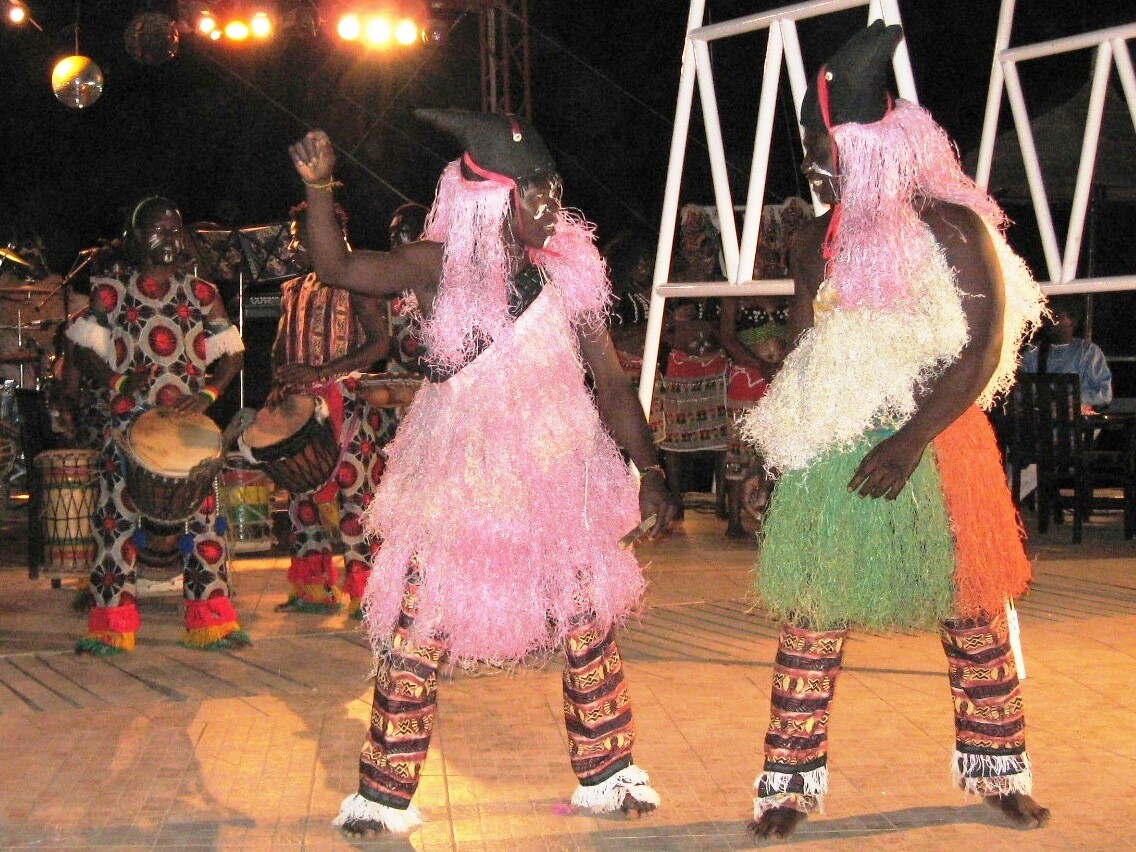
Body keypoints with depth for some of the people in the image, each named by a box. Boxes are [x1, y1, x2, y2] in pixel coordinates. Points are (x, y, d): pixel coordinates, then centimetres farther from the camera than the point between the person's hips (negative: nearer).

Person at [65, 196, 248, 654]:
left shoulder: (201, 293, 10)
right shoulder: (111, 289, 6)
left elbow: (232, 352, 8)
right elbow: (82, 347, 2)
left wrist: (209, 393, -10)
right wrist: (118, 383, -15)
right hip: (126, 423, -1)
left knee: (203, 516, -1)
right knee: (118, 514, -2)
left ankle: (211, 621, 7)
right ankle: (111, 626, 6)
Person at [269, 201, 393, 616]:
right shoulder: (293, 291, 18)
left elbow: (381, 342, -12)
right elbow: (281, 348, 25)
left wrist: (321, 372, -18)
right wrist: (280, 385, 3)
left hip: (348, 402, -7)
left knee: (353, 492, -9)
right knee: (303, 493, 7)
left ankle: (367, 592, -4)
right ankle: (313, 588, 15)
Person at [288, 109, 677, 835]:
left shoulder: (567, 272, -3)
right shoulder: (439, 267, -7)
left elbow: (611, 384, -1)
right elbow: (339, 267, -19)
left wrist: (649, 470, -5)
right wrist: (319, 189, -33)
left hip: (556, 482, 2)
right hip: (457, 483, -2)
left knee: (588, 623, 10)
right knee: (418, 633, 0)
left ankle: (607, 772, 29)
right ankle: (384, 794, 15)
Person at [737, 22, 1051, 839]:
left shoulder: (950, 228, -7)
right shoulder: (818, 243, 7)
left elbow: (983, 350, -11)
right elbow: (803, 356, 11)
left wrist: (911, 442, -18)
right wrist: (783, 439, -4)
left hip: (935, 445, -3)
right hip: (834, 456, 3)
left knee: (971, 608, 9)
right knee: (813, 615, 1)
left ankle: (997, 766, 27)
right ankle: (791, 779, 10)